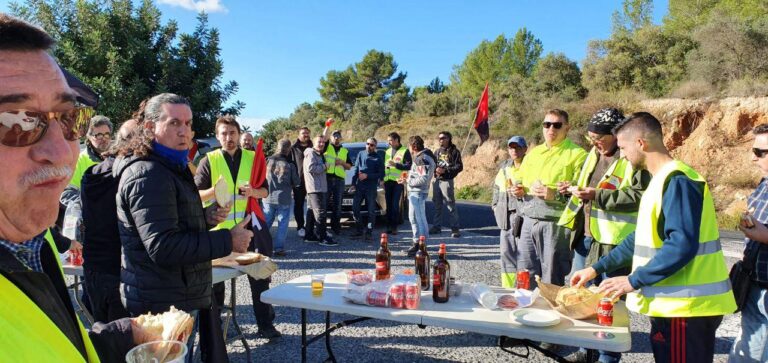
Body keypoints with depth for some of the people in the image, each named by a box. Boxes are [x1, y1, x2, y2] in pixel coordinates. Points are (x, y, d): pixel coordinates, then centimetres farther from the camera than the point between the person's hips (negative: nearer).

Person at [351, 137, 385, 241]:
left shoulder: (378, 158, -1)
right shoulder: (360, 154, 10)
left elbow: (381, 174, -4)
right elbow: (355, 168, 10)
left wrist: (367, 176, -14)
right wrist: (353, 182, 1)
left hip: (371, 187, -3)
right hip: (359, 186, 4)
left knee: (371, 211, -1)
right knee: (355, 208, 2)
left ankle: (368, 232, 5)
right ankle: (359, 229, 16)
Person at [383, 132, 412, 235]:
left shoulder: (405, 151, -1)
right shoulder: (388, 151, 19)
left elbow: (408, 166, -8)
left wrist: (395, 164, -17)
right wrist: (382, 178, 12)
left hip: (398, 181, -6)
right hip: (387, 181, 6)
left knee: (395, 205, -7)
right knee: (388, 204, 6)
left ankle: (394, 227, -2)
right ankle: (389, 226, 12)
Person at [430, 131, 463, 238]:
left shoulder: (454, 151, -5)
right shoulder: (438, 151, 14)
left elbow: (459, 167, -9)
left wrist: (445, 170, -17)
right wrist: (435, 169, -4)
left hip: (447, 181, -6)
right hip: (436, 180, 6)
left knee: (450, 205, -7)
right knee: (437, 204, 12)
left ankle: (455, 228, -1)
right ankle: (436, 226, 22)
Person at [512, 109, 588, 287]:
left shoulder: (577, 154, -3)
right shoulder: (533, 153, 18)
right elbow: (521, 179, 29)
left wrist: (556, 194, -24)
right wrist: (519, 189, 9)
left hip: (556, 224, -6)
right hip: (529, 221, 6)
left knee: (551, 282, 3)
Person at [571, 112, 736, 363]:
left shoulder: (677, 181, -17)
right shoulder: (662, 180, 14)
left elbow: (682, 245, -26)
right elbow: (642, 238, 19)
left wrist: (634, 281, -19)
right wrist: (597, 268, 18)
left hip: (687, 305, -9)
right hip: (675, 303, 9)